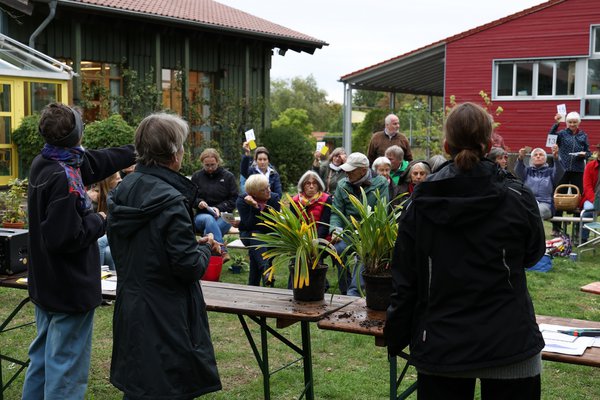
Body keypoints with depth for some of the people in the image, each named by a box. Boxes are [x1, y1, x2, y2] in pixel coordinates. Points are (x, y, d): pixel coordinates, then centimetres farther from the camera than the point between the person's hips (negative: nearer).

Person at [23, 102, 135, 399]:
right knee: (67, 367, -1)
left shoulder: (42, 164, 4)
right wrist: (98, 221, -12)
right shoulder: (64, 178, -25)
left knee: (42, 357, 21)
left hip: (45, 284, 10)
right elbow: (67, 238, -28)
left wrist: (134, 152, 29)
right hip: (70, 289, -9)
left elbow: (98, 161, 18)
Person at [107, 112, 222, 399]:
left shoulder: (123, 190, 3)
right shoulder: (171, 201, -22)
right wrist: (205, 249, 0)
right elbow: (189, 267, -22)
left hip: (129, 309, 8)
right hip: (166, 318, -8)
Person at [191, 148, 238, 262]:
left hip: (223, 216, 0)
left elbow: (234, 199, 5)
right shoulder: (196, 176, 12)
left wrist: (220, 208, -11)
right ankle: (222, 252, -50)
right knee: (209, 219, -38)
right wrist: (198, 202, -9)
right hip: (201, 215, 0)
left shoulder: (228, 176, 9)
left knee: (210, 229, -36)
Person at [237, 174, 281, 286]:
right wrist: (255, 208, -34)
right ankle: (265, 269, -56)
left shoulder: (274, 198, -8)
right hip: (248, 234, -1)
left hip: (268, 235, 1)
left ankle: (253, 284, -29)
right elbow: (249, 226, -22)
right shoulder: (242, 200, -12)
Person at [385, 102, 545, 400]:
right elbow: (533, 253, 10)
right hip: (508, 345, -1)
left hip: (440, 346, 2)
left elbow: (404, 280, -2)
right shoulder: (517, 199, -10)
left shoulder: (420, 203, -6)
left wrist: (395, 339, 8)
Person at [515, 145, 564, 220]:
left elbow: (559, 172, -5)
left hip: (545, 204, -1)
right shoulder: (527, 171, 21)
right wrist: (520, 159, -25)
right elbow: (518, 171, -2)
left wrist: (556, 158, -26)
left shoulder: (550, 171, 18)